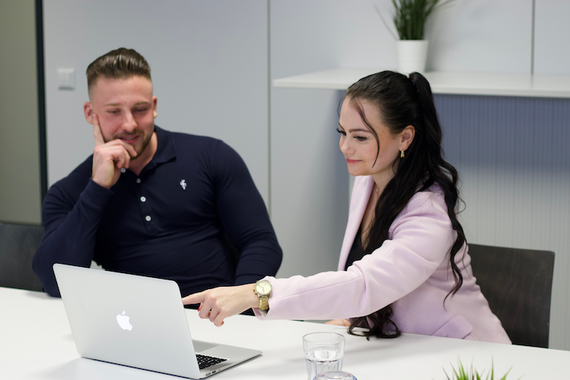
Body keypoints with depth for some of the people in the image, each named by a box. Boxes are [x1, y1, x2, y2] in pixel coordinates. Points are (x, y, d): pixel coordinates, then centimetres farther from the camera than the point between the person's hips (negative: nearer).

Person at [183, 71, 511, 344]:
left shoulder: (429, 215, -25)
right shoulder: (367, 181, 3)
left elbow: (364, 286, -39)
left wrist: (256, 294, -46)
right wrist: (349, 318, -1)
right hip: (396, 350, 7)